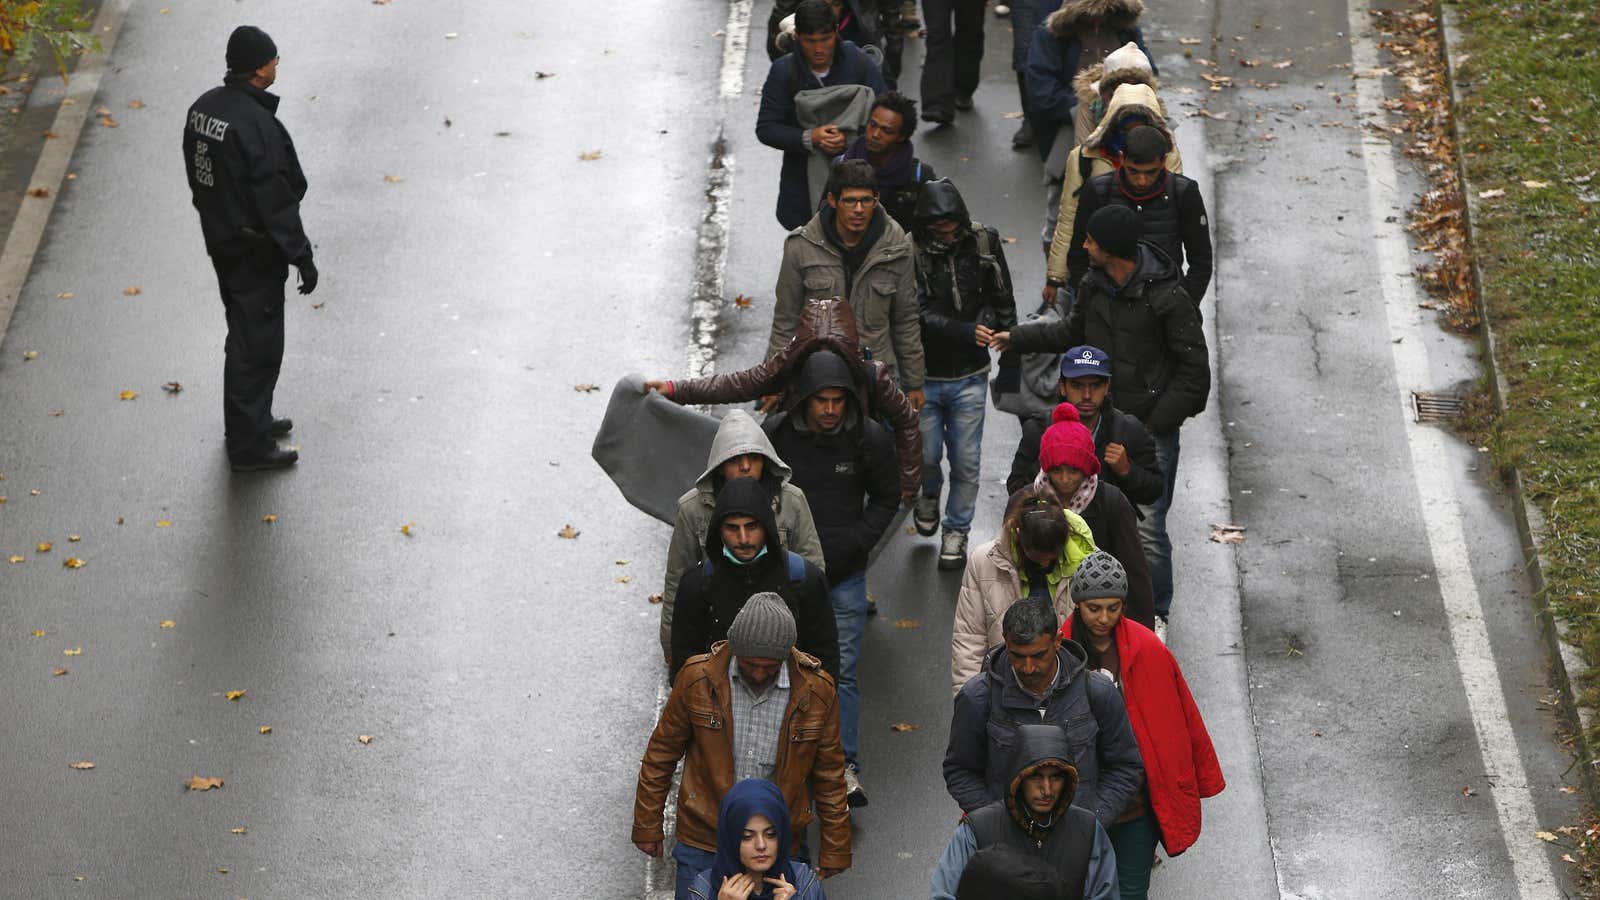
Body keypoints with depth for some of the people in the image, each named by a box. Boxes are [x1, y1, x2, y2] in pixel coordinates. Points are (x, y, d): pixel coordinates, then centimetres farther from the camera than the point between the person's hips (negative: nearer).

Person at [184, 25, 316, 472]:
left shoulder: (204, 107, 0)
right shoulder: (257, 125, -28)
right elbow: (276, 201, -23)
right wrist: (302, 257, -15)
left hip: (220, 239, 9)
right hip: (255, 251, -9)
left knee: (245, 333, 23)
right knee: (256, 345, 2)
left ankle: (251, 420, 38)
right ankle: (250, 446, 9)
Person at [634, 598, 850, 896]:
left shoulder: (816, 691, -10)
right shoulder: (697, 678, -11)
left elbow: (829, 775, 1)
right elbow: (662, 753, 1)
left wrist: (835, 849, 6)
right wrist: (648, 826, 6)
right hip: (702, 842, 0)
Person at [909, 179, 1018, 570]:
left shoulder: (983, 240, -5)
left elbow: (1003, 303, 6)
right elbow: (920, 314, -20)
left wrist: (1010, 358, 10)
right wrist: (966, 332, -28)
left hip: (969, 376, 2)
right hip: (923, 375, -2)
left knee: (966, 461, 7)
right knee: (925, 454, 7)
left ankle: (956, 531, 26)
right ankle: (929, 494, 42)